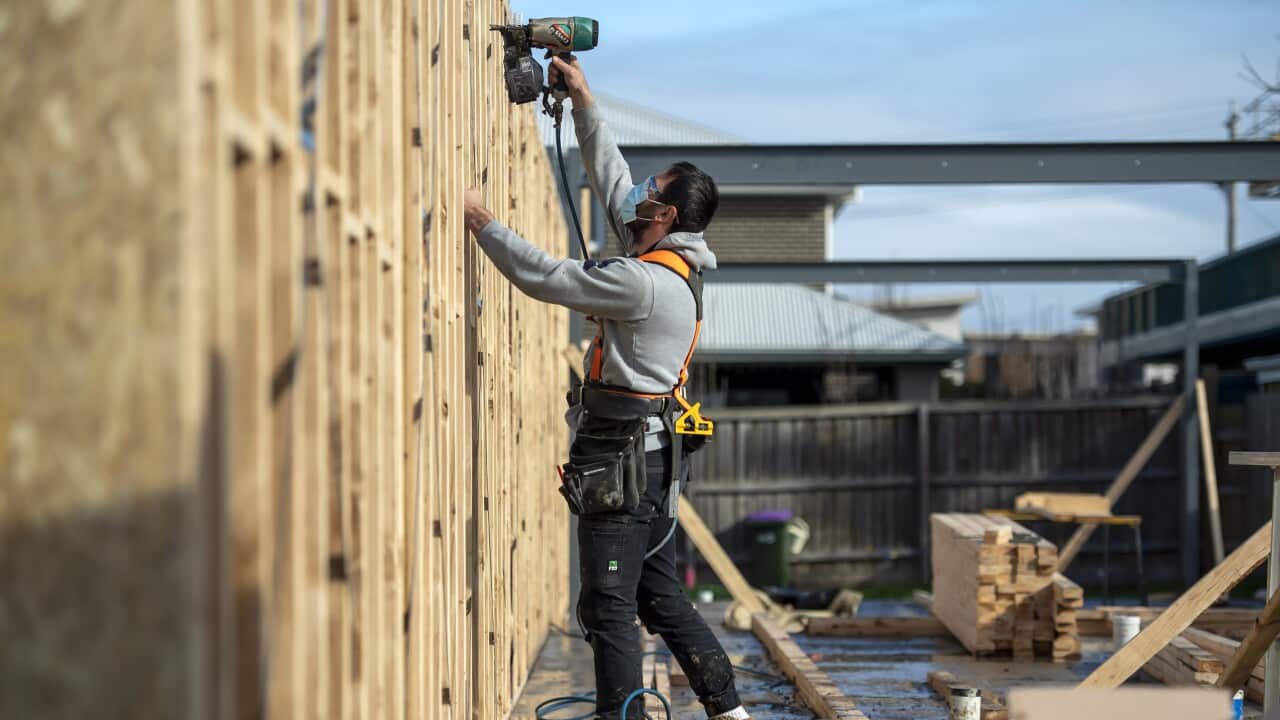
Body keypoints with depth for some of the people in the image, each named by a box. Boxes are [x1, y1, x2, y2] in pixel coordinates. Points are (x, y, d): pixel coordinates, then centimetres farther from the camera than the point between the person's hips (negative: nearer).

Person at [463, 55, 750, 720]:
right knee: (659, 595, 15)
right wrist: (583, 101, 20)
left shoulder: (644, 281, -19)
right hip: (654, 457, 10)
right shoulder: (676, 264, 9)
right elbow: (611, 180, 18)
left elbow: (545, 278, -18)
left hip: (623, 459, -10)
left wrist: (482, 220, -8)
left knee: (608, 605, -4)